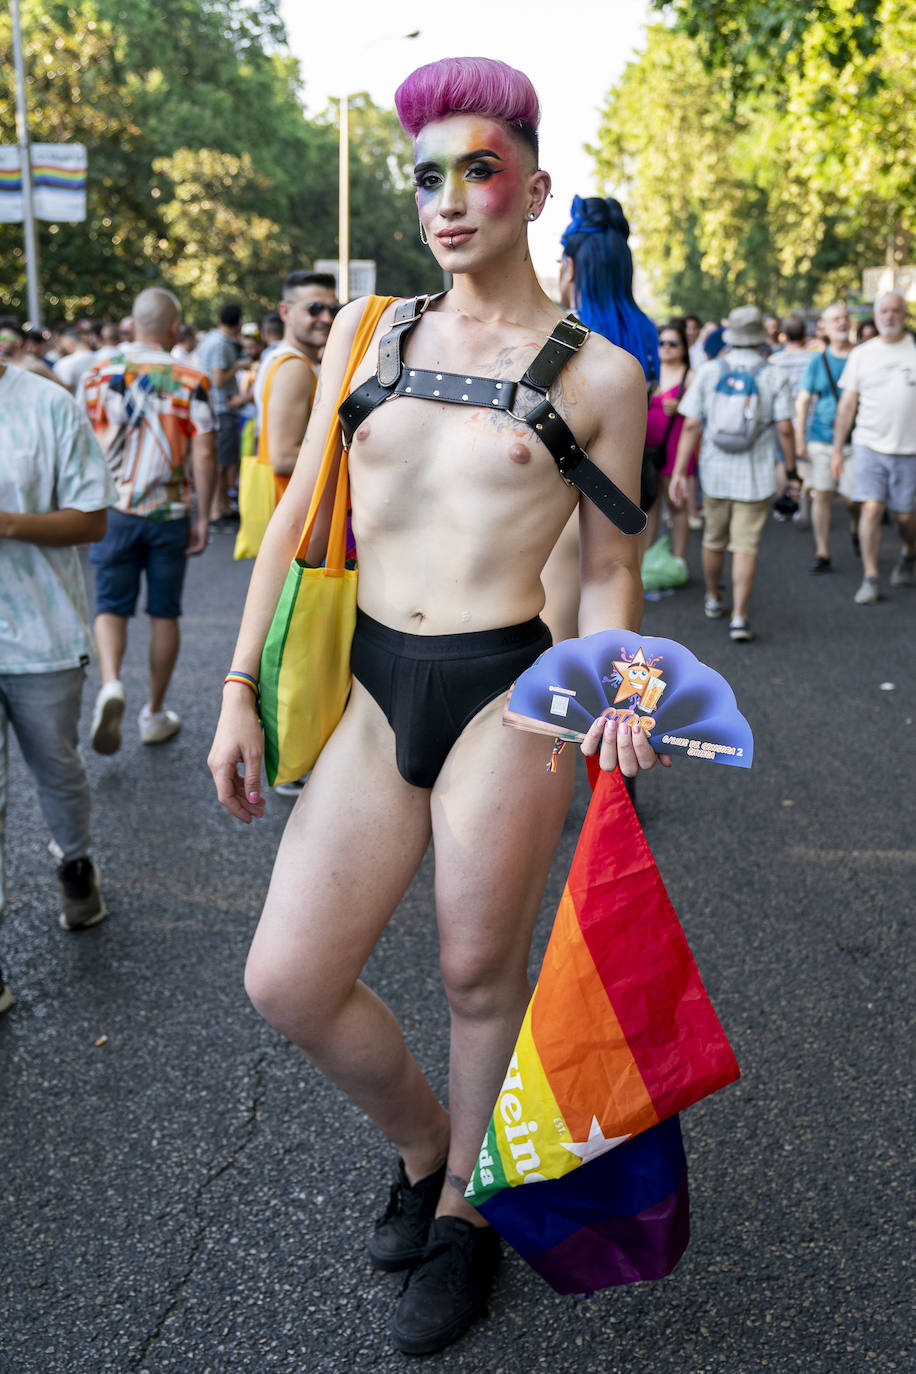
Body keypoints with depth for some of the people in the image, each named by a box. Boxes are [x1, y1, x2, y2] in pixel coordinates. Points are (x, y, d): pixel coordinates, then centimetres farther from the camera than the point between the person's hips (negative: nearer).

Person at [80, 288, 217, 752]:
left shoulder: (98, 374, 0)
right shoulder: (189, 381, -6)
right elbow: (204, 456, -10)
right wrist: (203, 518, -2)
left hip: (113, 509, 1)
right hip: (169, 513, -1)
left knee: (111, 606, 9)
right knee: (164, 613, 10)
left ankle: (110, 684, -18)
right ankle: (155, 713, 19)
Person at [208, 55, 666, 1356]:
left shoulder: (599, 372, 1)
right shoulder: (364, 332, 9)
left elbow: (609, 568, 6)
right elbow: (298, 517, 10)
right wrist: (239, 686, 6)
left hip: (506, 697, -3)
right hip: (374, 692, 4)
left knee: (481, 975, 9)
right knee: (288, 981, 0)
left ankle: (466, 1209, 37)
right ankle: (421, 1143, 31)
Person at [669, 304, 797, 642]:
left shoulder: (708, 372, -2)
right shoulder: (774, 377, -5)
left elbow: (690, 426, -7)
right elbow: (785, 429, -9)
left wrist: (679, 471, -5)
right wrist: (789, 467, 5)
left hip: (715, 471, 2)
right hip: (755, 475, -2)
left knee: (714, 539, 19)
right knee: (745, 546, -1)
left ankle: (713, 599, 37)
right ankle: (739, 617, -8)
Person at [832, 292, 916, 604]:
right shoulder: (861, 354, 6)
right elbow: (847, 404, 8)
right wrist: (837, 449, 6)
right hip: (869, 445, 0)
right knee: (871, 508, -10)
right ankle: (870, 579, -3)